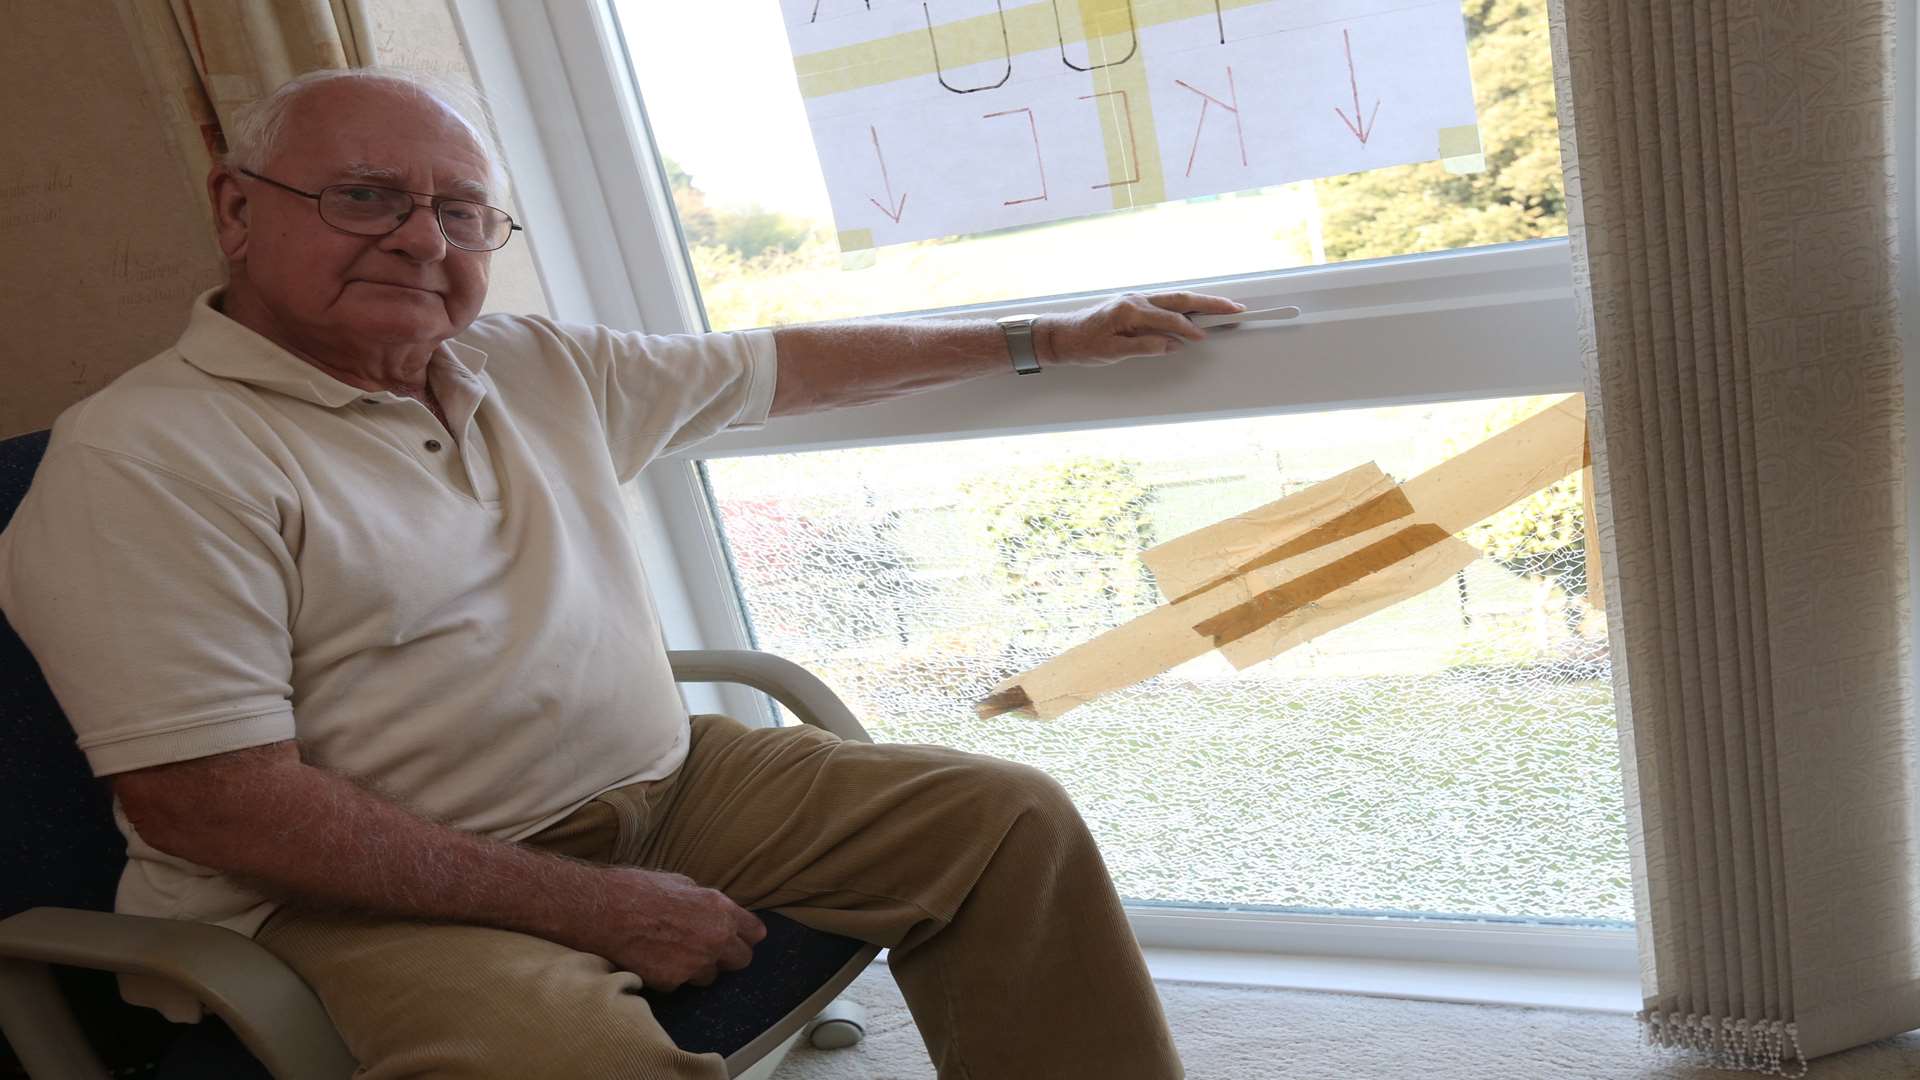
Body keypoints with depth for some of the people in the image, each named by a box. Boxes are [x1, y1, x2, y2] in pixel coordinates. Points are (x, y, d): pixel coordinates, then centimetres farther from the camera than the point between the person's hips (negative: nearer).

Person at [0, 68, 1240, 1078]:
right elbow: (203, 802, -19)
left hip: (664, 786, 7)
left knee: (1009, 818, -1)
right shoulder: (143, 456, -12)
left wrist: (1043, 338, 23)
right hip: (370, 891, -6)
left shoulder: (540, 368, 10)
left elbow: (786, 362, 20)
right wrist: (585, 907, -18)